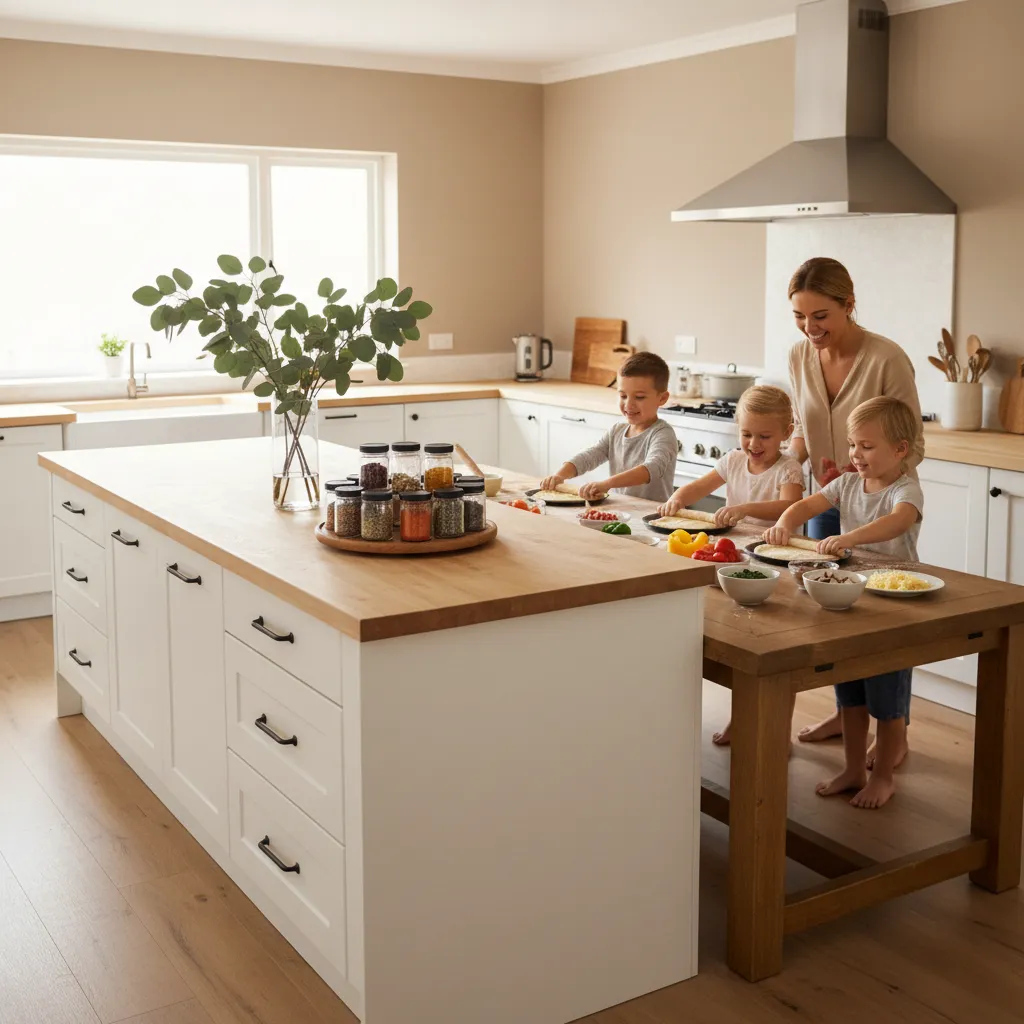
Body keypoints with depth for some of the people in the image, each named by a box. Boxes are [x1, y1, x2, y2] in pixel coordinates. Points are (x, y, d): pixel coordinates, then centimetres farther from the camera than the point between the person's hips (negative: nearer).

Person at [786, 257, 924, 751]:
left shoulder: (886, 359, -23)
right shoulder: (801, 356, -6)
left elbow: (912, 447, -17)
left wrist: (853, 471, -31)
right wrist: (791, 457, -13)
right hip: (827, 504, 5)